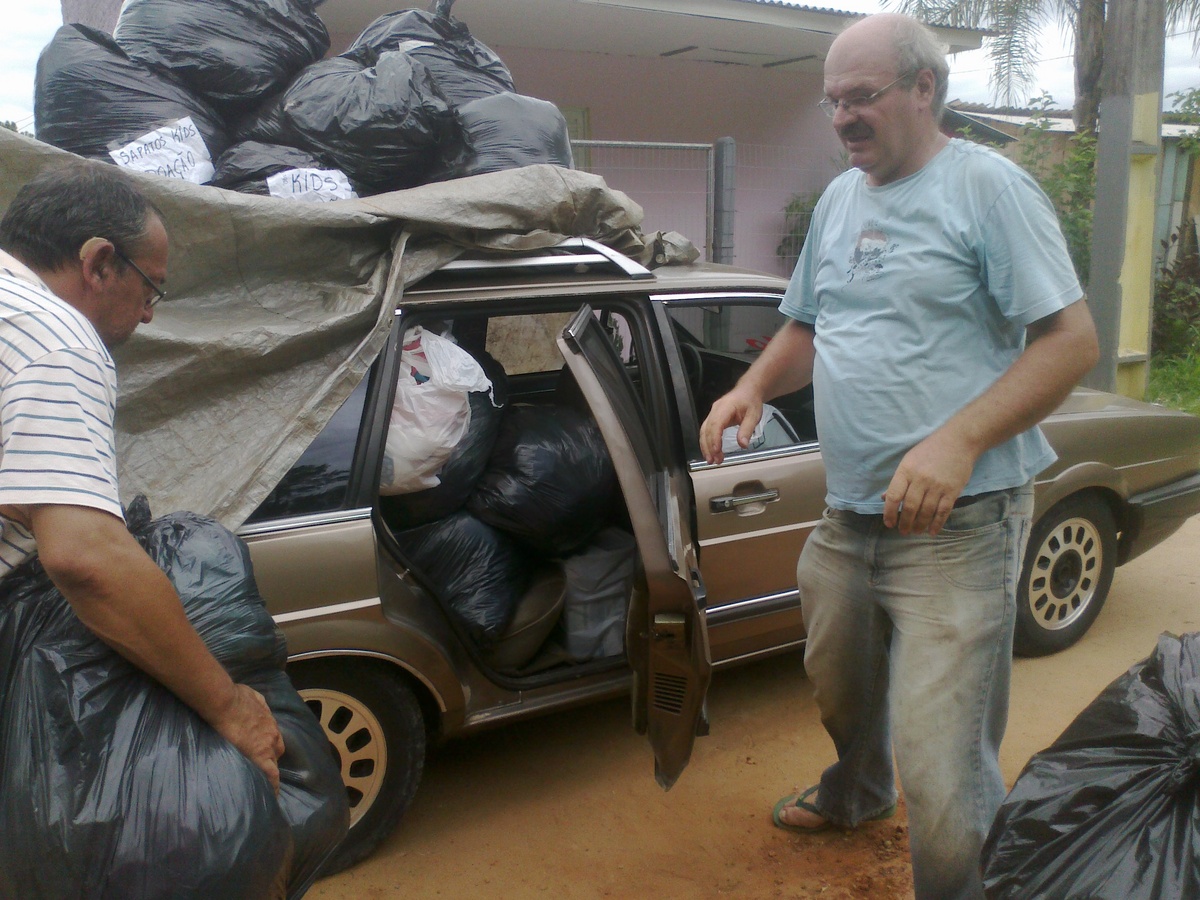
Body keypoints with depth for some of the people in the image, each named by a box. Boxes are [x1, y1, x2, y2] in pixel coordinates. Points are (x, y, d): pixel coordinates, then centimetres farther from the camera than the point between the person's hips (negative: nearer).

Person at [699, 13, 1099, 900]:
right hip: (849, 515, 7)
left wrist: (959, 440, -26)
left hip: (957, 522, -7)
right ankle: (856, 793, 56)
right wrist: (753, 387, 0)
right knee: (840, 690, 26)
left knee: (943, 767, -9)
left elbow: (1074, 339, -13)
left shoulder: (986, 185, -8)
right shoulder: (839, 198, 13)